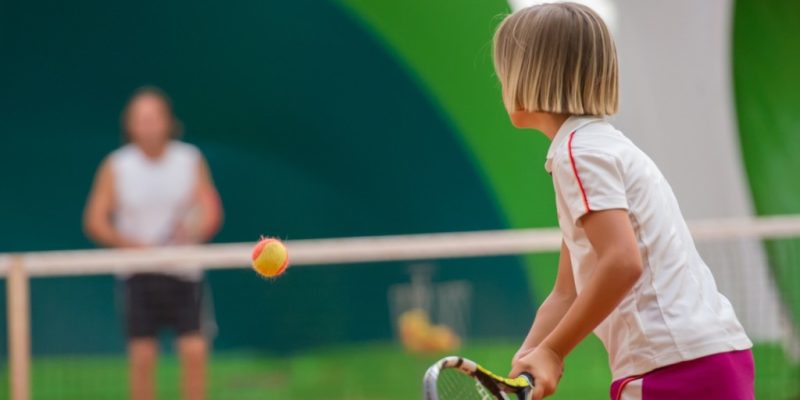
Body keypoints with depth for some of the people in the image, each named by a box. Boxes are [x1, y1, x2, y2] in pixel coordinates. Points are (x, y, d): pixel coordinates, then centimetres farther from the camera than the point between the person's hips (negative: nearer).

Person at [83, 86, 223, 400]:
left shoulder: (191, 160, 0)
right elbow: (95, 221, -3)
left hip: (184, 271, 0)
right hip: (139, 275, 0)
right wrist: (127, 243, -20)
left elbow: (211, 211, -2)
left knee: (195, 350, -8)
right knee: (142, 356, -3)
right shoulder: (116, 167, -2)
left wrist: (195, 231, -25)